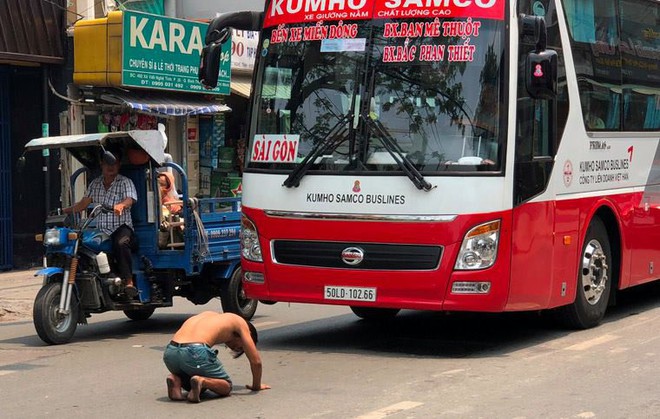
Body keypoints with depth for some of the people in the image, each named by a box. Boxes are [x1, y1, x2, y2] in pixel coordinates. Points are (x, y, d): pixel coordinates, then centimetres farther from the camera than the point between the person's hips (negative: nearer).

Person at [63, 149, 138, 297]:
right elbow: (84, 203, 18)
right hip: (100, 230, 5)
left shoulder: (125, 182, 3)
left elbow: (129, 200, -15)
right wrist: (65, 211, 3)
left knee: (121, 243, -39)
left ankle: (129, 282, -40)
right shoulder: (95, 184, 19)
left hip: (121, 227, -5)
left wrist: (120, 205, -39)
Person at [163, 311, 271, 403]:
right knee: (226, 386, 16)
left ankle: (176, 380, 1)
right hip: (195, 352, -6)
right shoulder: (240, 323, 20)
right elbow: (256, 361, 18)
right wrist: (256, 386, 35)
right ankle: (201, 381, -13)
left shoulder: (210, 315, 36)